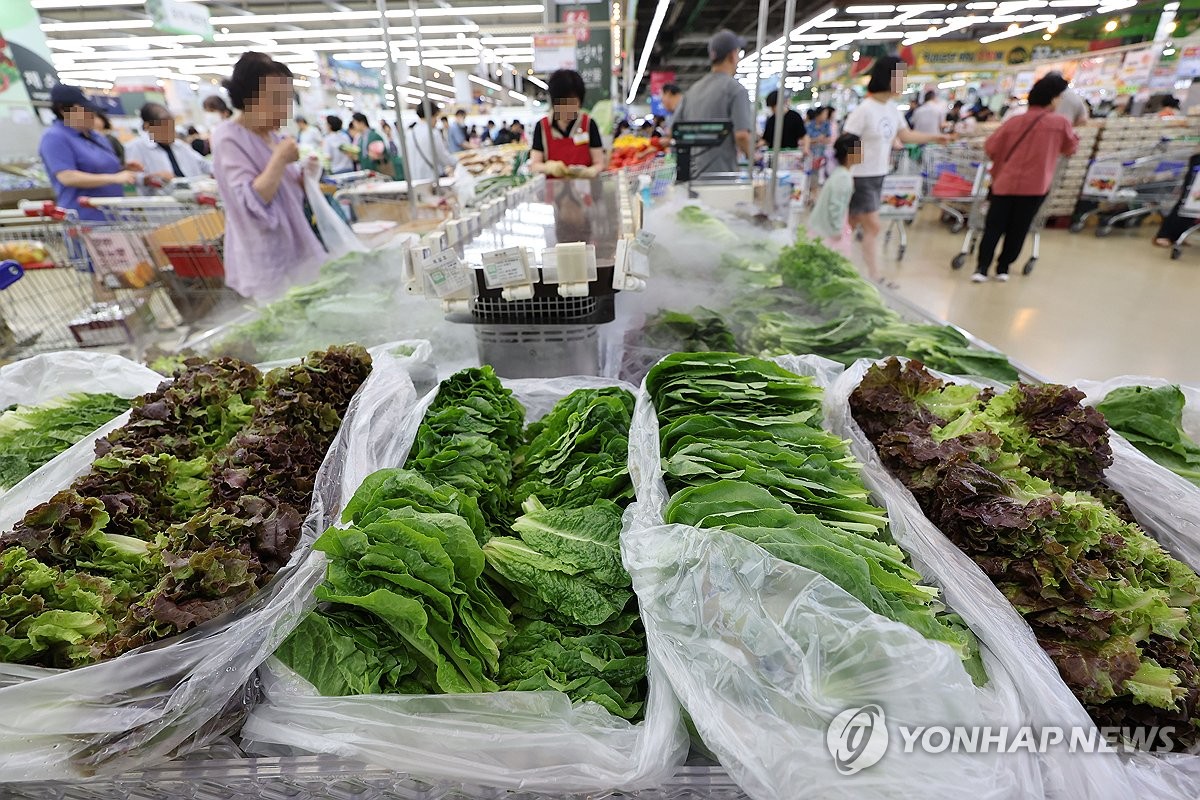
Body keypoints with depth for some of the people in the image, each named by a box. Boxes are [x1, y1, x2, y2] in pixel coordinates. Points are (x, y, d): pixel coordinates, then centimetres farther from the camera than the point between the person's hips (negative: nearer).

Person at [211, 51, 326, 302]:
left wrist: (305, 176, -1)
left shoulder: (272, 135, 11)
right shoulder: (229, 138, -12)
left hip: (295, 249, 8)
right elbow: (252, 202, -22)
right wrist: (280, 159, -20)